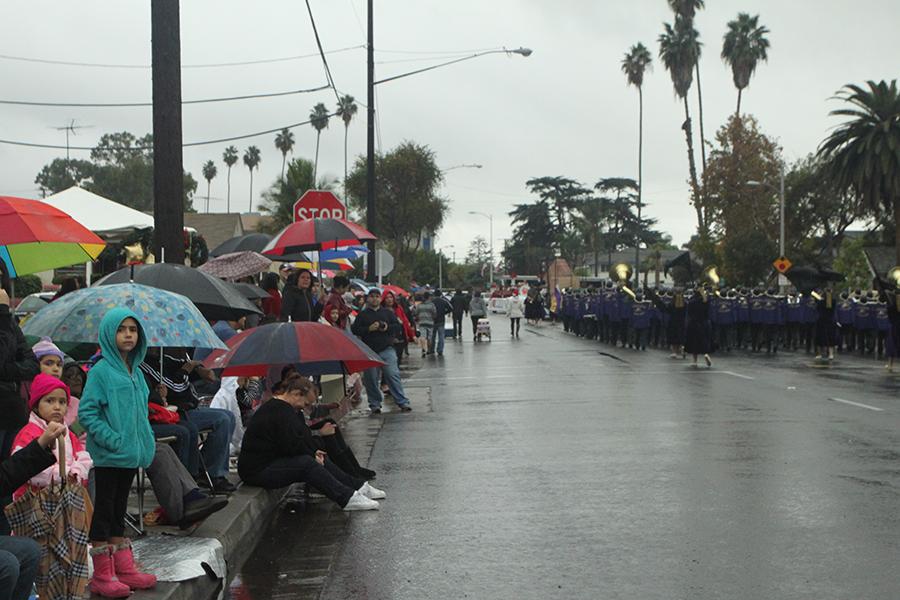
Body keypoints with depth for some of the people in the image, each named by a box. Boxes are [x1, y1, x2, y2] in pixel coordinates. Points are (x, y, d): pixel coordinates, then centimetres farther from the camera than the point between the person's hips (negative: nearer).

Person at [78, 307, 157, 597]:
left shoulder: (136, 372, 12)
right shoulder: (101, 371, -10)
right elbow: (86, 412, -15)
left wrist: (146, 442, 10)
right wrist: (112, 440, -19)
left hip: (131, 454, 7)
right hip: (108, 455, -7)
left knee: (119, 510, 15)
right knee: (104, 510, 1)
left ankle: (125, 569, 21)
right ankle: (103, 575, 7)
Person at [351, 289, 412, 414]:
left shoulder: (388, 312, 13)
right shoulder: (362, 315, 10)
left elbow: (398, 327, 6)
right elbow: (355, 330, 0)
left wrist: (388, 327, -12)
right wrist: (369, 329, -13)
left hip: (387, 349, 0)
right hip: (369, 351, 0)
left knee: (393, 375, -8)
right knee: (371, 379, 1)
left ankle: (403, 402, -5)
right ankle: (375, 404, 12)